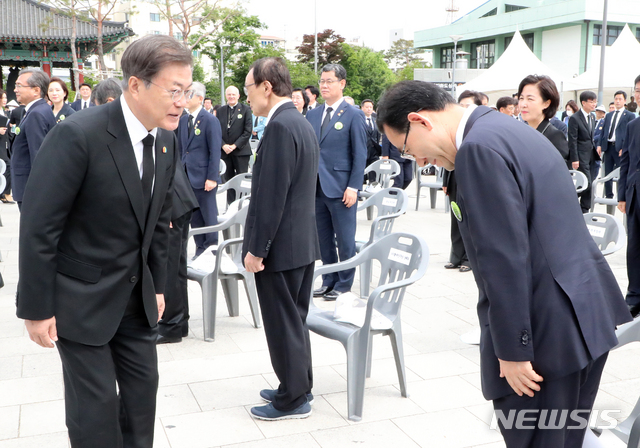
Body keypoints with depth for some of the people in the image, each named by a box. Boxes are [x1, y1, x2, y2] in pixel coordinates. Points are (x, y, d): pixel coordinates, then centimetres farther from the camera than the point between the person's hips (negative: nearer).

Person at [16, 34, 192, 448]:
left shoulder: (166, 141, 0)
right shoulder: (78, 135, -22)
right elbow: (38, 227, -18)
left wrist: (157, 287, 12)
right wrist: (36, 309, -14)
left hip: (137, 297, 6)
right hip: (82, 298, -6)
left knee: (143, 389, 13)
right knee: (96, 402, 2)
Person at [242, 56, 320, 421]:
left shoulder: (280, 126, -19)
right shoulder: (303, 124, 12)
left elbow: (271, 196, -23)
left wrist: (256, 249, -17)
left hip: (281, 246, -10)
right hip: (303, 241, 10)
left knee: (283, 325, 3)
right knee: (295, 321, 19)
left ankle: (293, 400, 16)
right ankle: (299, 387, 31)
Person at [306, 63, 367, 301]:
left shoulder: (354, 115, -5)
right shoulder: (312, 115, 11)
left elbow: (360, 154, -7)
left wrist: (353, 187, -13)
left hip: (341, 188, -5)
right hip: (316, 187, 6)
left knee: (345, 240, 4)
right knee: (323, 238, 13)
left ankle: (344, 284, 17)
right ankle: (329, 281, 26)